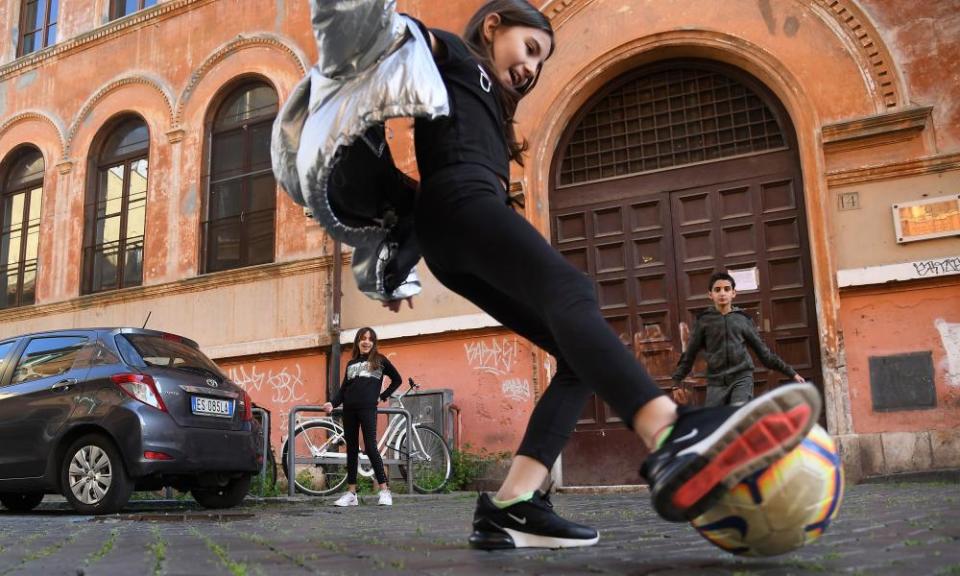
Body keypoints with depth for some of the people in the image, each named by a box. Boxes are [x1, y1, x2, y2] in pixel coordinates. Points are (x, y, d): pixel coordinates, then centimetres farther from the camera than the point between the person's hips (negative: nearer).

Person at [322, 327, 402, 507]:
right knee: (351, 449, 5)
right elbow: (343, 389, 14)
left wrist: (382, 396, 8)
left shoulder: (379, 360, 10)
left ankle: (384, 491, -7)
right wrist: (332, 403, -3)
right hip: (349, 409, 4)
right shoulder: (351, 363, 19)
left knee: (370, 447, -12)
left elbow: (397, 379, 16)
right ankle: (351, 493, 8)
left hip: (368, 408, -4)